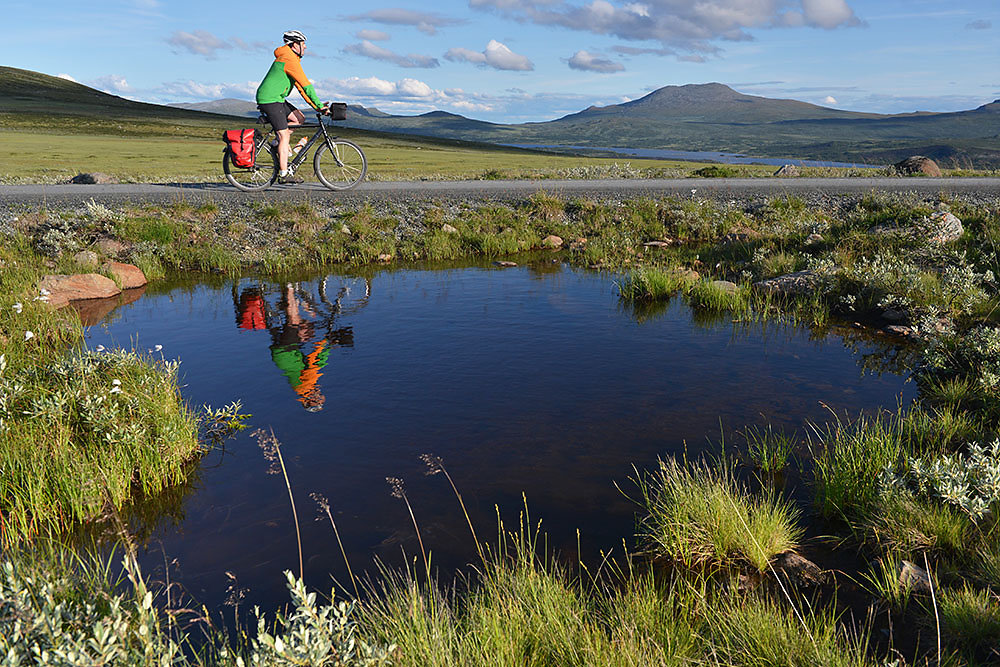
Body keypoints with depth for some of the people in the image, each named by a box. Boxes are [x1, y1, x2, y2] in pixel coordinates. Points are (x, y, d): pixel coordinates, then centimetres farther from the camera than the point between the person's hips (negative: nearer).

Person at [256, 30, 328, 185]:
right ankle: (284, 174, -8)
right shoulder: (290, 60, -16)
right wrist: (320, 105, -18)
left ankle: (280, 143, 12)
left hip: (276, 99, 10)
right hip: (270, 100, -10)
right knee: (284, 136, -10)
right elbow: (306, 85, -20)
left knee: (300, 119, 8)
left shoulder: (291, 59, 17)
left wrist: (316, 106, 13)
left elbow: (300, 86, 18)